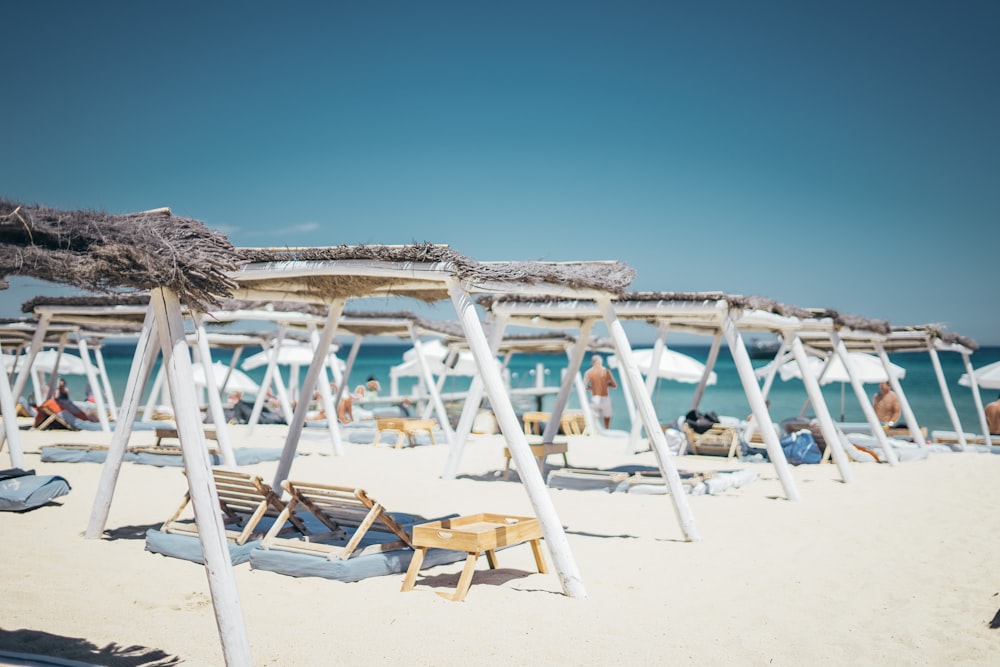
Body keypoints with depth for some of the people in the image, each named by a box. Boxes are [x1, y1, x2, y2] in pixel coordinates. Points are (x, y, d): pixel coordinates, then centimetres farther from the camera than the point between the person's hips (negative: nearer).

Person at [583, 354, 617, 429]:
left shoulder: (588, 373, -2)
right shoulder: (606, 371, -1)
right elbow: (614, 385, 3)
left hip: (594, 399, 0)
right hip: (605, 398, 0)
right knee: (607, 424, 13)